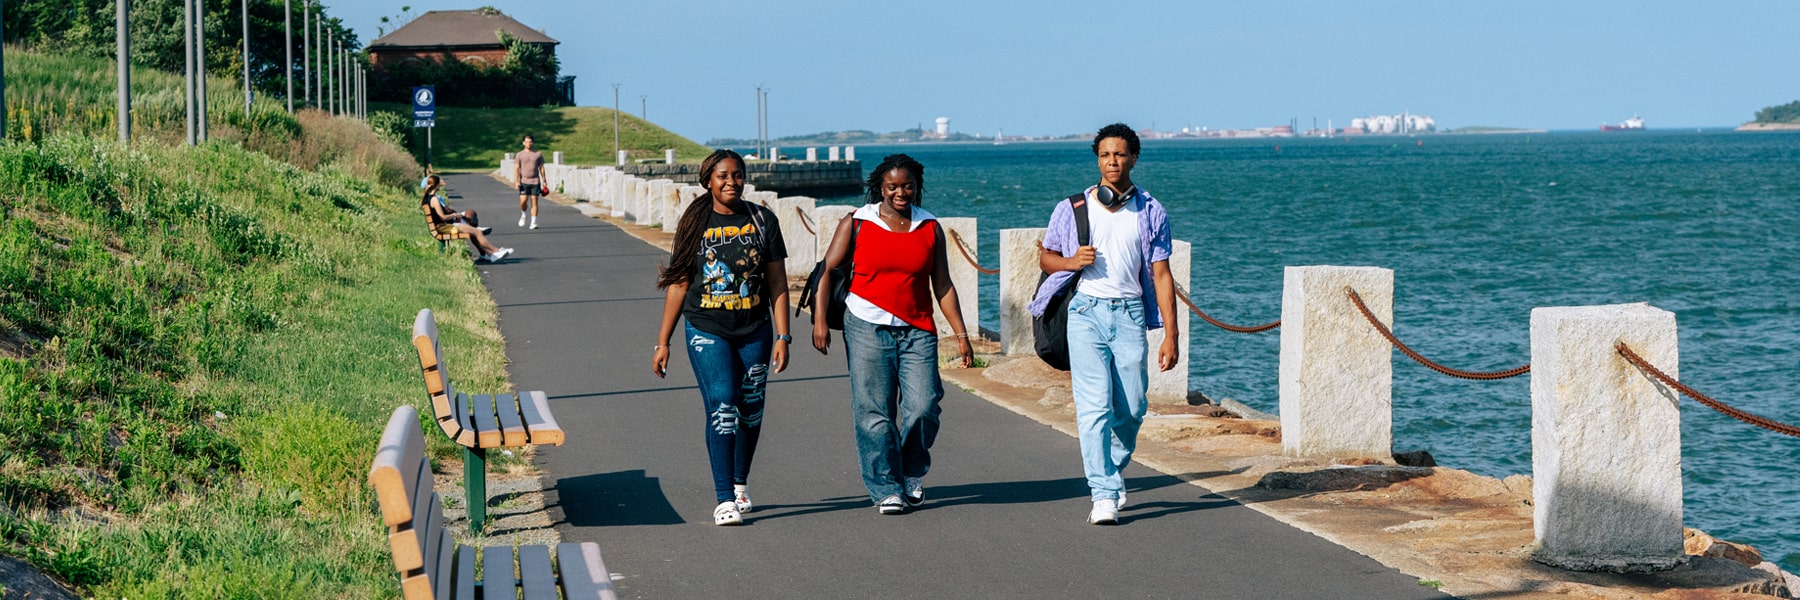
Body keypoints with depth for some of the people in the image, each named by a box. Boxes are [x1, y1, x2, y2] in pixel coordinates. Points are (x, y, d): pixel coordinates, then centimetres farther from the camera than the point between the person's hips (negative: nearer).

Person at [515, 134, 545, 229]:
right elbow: (516, 169, 1)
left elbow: (541, 168, 11)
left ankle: (533, 222, -5)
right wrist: (516, 182, -9)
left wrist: (544, 181, 7)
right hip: (524, 182, 0)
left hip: (535, 182, 1)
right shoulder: (519, 155, 5)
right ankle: (524, 215, 22)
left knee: (534, 201, -5)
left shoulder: (538, 154, 8)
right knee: (523, 201, -9)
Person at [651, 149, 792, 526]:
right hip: (707, 332, -2)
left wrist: (782, 336, -3)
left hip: (755, 331, 2)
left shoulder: (762, 221, 2)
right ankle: (724, 499, -12)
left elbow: (777, 283, 4)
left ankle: (740, 482, 33)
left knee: (750, 410, 9)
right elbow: (678, 284, 4)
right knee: (722, 407, -14)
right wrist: (663, 342, 4)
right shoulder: (695, 225, 0)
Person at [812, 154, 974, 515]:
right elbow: (827, 271, 4)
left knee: (923, 407, -8)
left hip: (917, 331, 2)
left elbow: (942, 285, 12)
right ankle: (886, 489, 5)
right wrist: (819, 320, -6)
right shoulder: (857, 224, 4)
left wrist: (960, 333, 7)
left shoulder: (930, 228, 11)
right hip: (868, 327, -2)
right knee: (874, 412, -4)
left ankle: (912, 475, 17)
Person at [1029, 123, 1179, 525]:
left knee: (1131, 408, 4)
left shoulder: (1151, 213, 8)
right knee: (1094, 406, -11)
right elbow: (1045, 258, 16)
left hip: (1130, 314, 1)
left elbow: (1161, 275, 7)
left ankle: (1114, 472, 30)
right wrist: (1072, 261, -8)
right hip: (1086, 311, -1)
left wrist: (1171, 335, 2)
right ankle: (1104, 495, -12)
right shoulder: (1072, 209, 7)